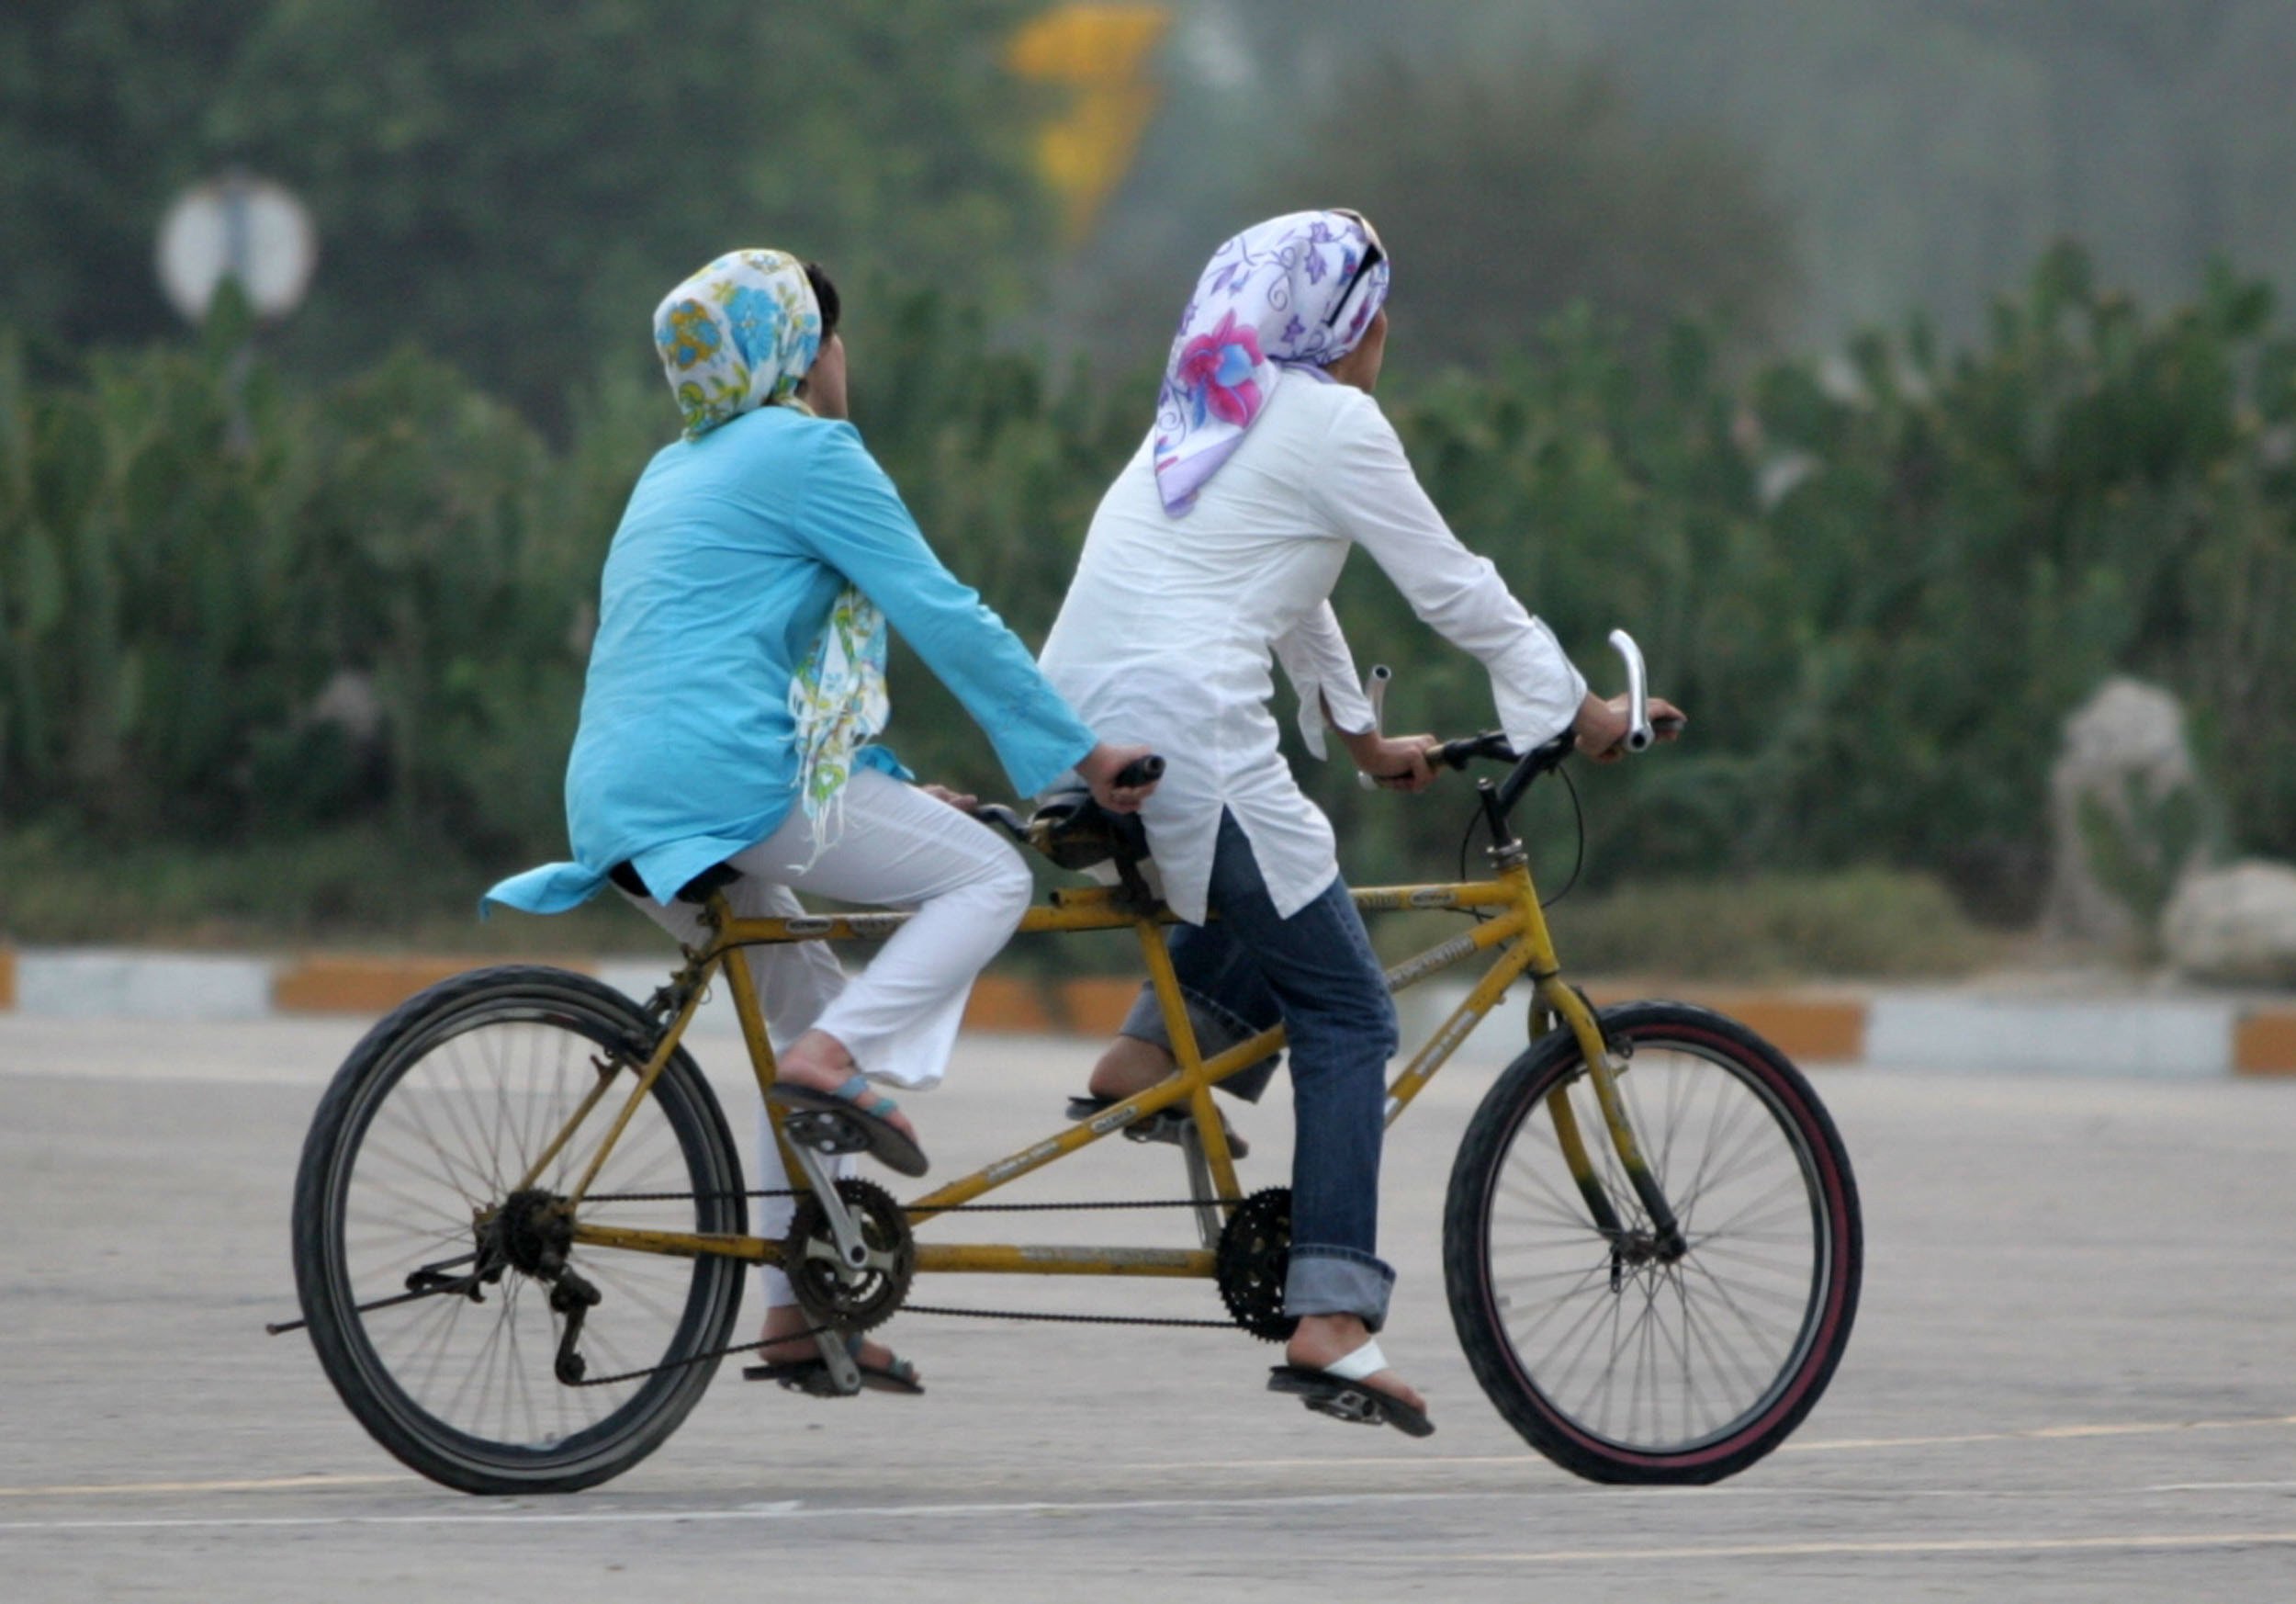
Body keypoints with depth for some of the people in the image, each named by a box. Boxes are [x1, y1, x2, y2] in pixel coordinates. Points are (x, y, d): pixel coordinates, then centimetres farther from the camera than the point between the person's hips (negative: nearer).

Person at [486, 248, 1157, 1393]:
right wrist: (1080, 756, -3)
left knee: (816, 1009, 21)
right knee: (988, 877, -1)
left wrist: (888, 790, 33)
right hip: (726, 777, -9)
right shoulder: (807, 452, -1)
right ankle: (837, 1059, -19)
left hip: (615, 807, 9)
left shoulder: (678, 469, 27)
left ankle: (800, 1305, 16)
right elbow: (944, 616, -6)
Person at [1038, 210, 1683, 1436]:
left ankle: (1151, 1056, 13)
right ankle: (1332, 1324, -12)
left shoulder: (1206, 417, 24)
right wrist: (1578, 711, 12)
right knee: (1346, 1015, -3)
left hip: (1072, 732, 9)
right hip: (1190, 737, -9)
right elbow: (1456, 591, 2)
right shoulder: (1333, 424, -1)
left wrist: (1363, 737, 40)